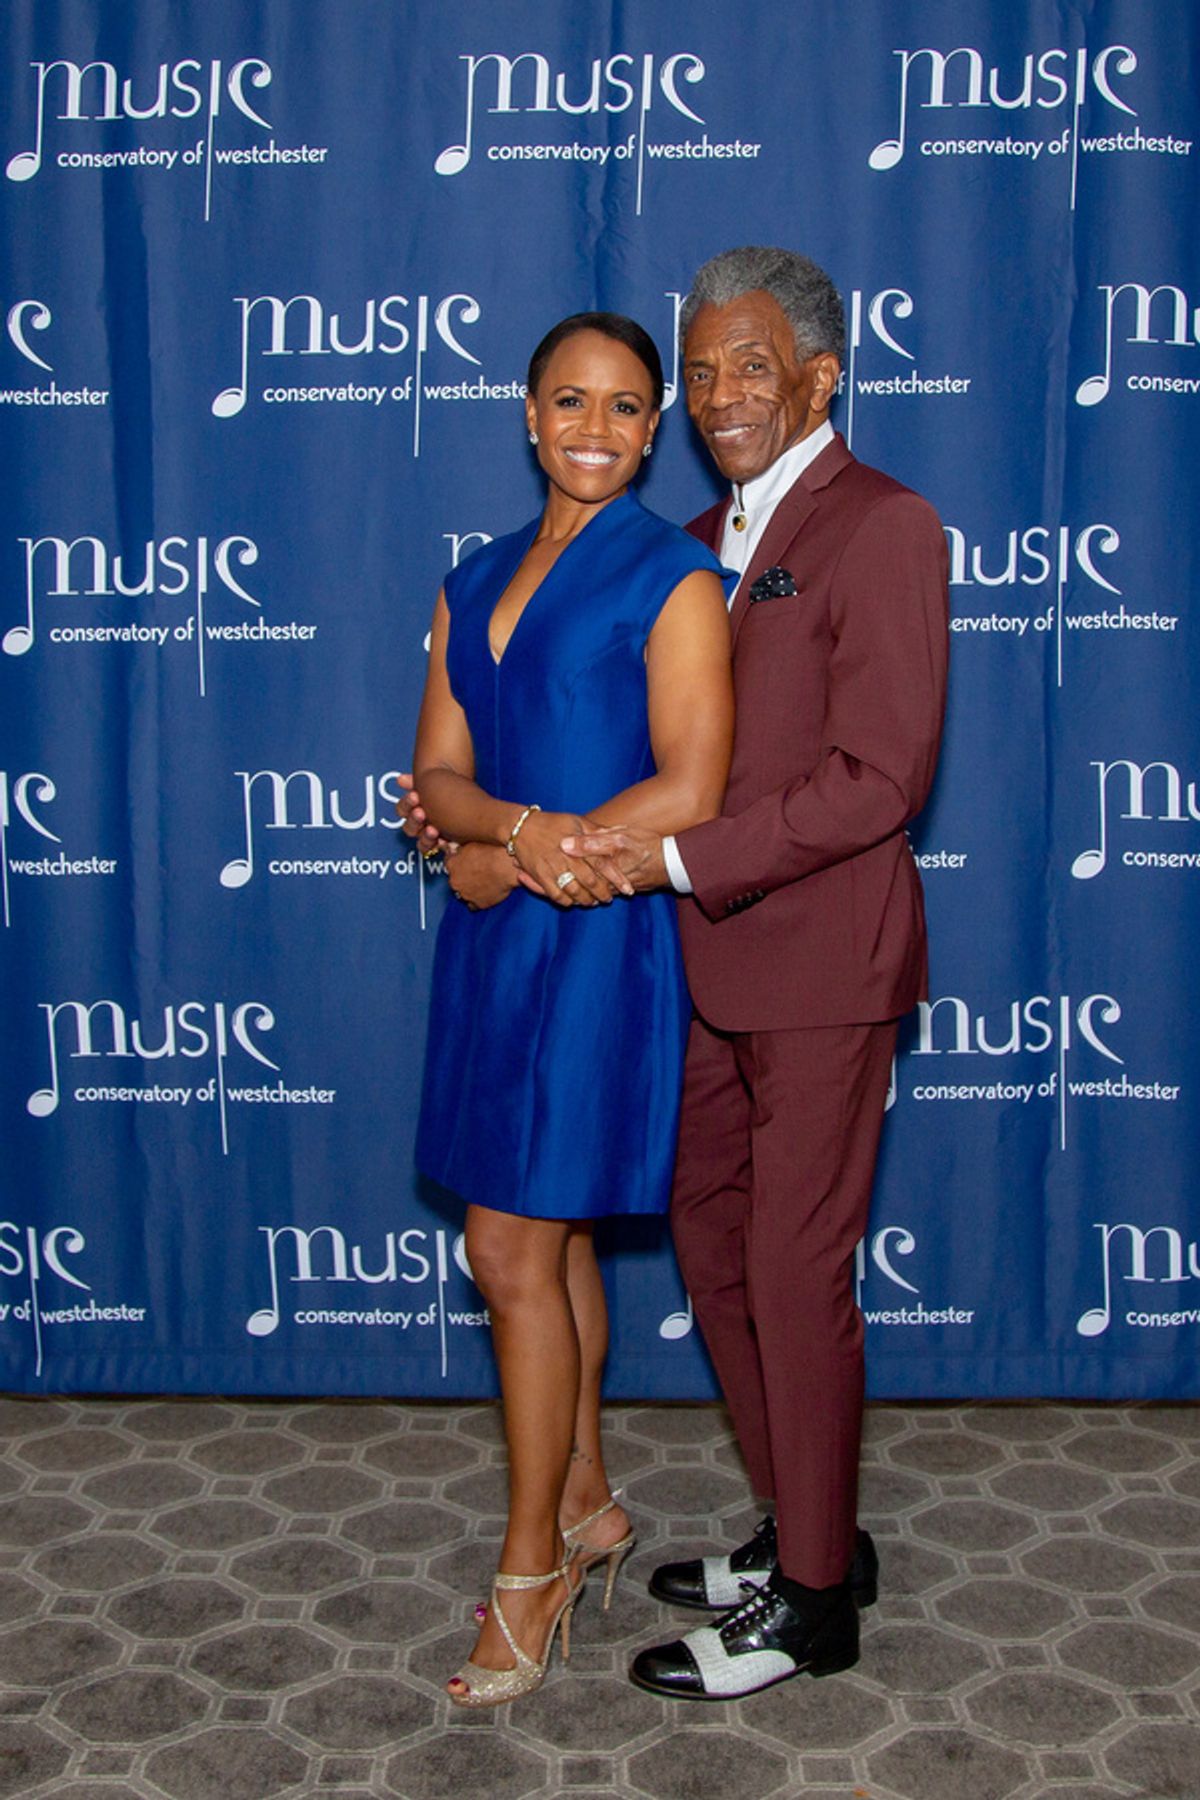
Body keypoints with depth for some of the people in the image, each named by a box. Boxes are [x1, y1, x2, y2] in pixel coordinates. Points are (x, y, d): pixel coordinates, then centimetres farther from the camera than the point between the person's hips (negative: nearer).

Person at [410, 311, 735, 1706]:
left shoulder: (673, 579, -7)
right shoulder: (476, 582, 12)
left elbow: (687, 793, -15)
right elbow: (437, 770, 5)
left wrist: (505, 863, -11)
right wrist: (522, 826, -17)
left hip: (599, 945, -6)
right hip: (495, 944, 6)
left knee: (511, 1251, -3)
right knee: (553, 1238, 15)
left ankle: (532, 1570, 13)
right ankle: (586, 1505, 32)